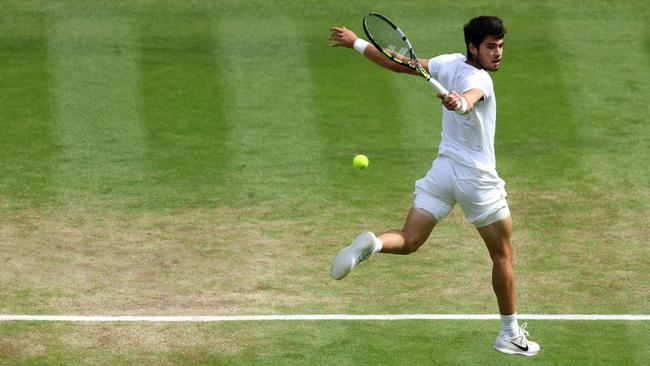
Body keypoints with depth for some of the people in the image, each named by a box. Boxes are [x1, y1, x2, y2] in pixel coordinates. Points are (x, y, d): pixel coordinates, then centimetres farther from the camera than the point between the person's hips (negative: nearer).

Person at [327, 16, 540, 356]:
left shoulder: (450, 63, 1)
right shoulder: (479, 79, -20)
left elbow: (401, 64, 8)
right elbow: (469, 97, -43)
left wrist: (357, 44, 19)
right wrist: (460, 102, -67)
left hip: (442, 169, 6)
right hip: (478, 179, -5)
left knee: (408, 241, 1)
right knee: (502, 256, 12)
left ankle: (371, 243, -33)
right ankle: (510, 334, 21)